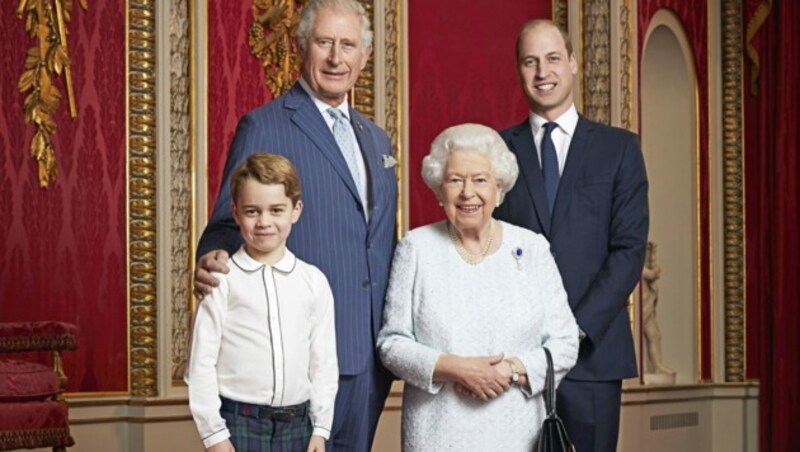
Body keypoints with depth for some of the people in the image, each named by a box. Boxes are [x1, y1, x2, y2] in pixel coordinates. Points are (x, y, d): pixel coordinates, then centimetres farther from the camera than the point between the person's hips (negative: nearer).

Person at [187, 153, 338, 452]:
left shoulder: (314, 281, 4)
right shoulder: (222, 280, -5)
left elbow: (323, 360, 8)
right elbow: (202, 362, -5)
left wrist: (321, 427, 5)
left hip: (295, 424, 3)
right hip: (239, 423, -3)